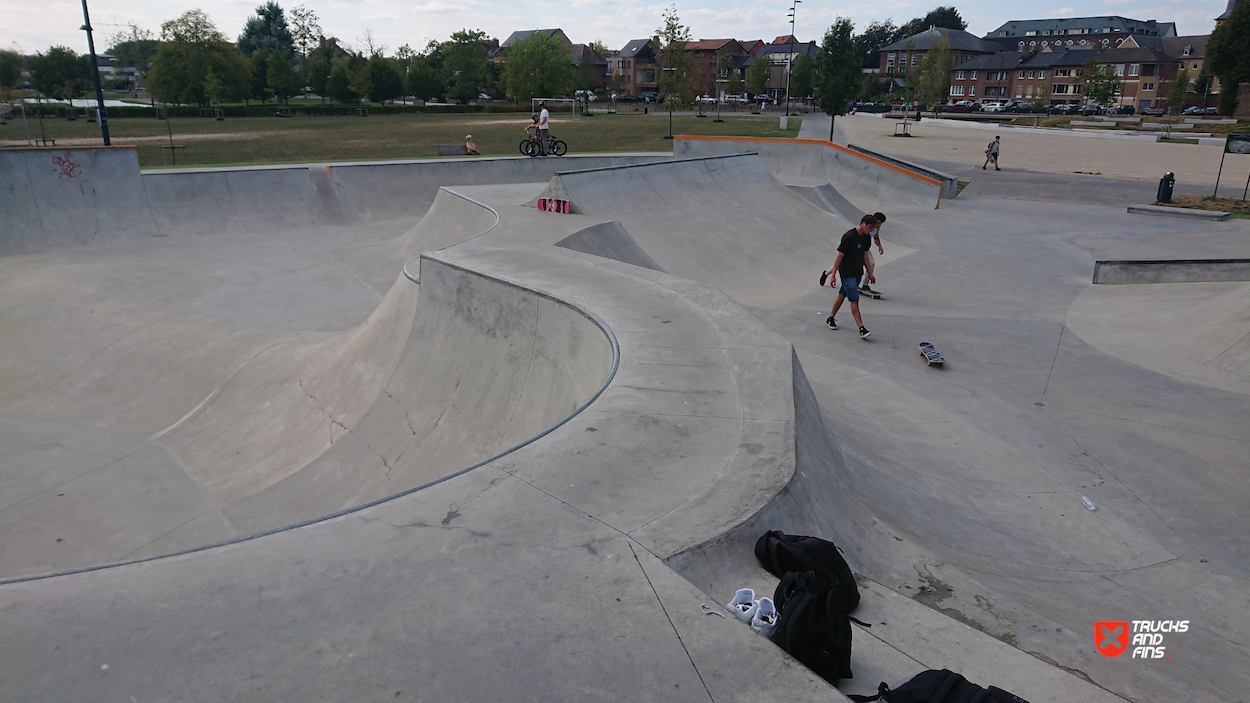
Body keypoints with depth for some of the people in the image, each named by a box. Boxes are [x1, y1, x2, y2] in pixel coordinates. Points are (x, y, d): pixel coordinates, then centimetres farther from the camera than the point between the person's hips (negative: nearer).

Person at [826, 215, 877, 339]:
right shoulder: (849, 236, -19)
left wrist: (870, 273, 19)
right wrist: (833, 275, -15)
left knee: (842, 295, 17)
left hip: (858, 272, 8)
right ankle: (862, 329, -11)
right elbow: (840, 255, -16)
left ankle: (830, 319, 33)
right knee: (854, 301, -9)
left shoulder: (866, 237, 5)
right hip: (847, 273, -8)